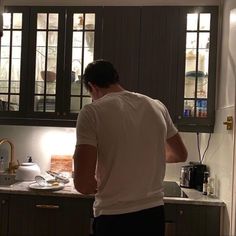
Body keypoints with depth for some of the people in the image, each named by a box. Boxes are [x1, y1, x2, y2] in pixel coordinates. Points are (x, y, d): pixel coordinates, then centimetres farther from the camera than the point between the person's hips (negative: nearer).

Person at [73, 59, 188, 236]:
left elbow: (83, 184, -19)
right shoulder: (157, 107, 2)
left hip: (113, 218, -5)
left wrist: (98, 185, 3)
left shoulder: (92, 112, -13)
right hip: (154, 214, 5)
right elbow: (181, 155, 16)